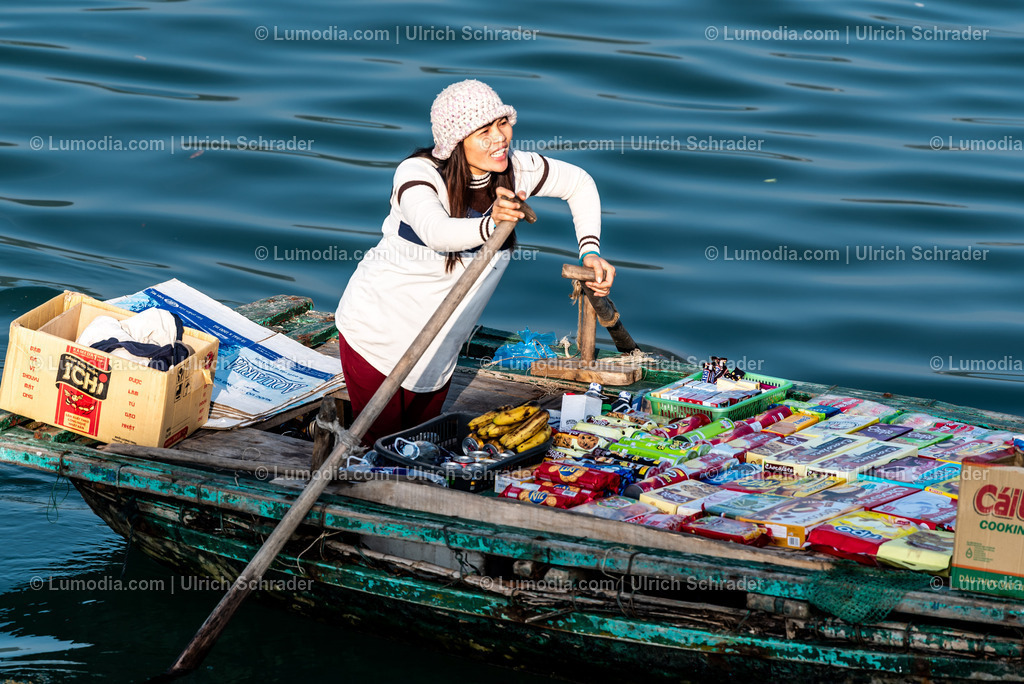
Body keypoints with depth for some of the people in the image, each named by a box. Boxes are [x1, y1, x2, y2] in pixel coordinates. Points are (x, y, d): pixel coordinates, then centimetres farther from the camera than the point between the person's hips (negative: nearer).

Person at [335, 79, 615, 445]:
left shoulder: (514, 168, -12)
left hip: (439, 345, 5)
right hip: (376, 329, -5)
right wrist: (491, 224, -67)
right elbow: (435, 231, -49)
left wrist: (590, 253, -5)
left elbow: (580, 184, 6)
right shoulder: (418, 173, -27)